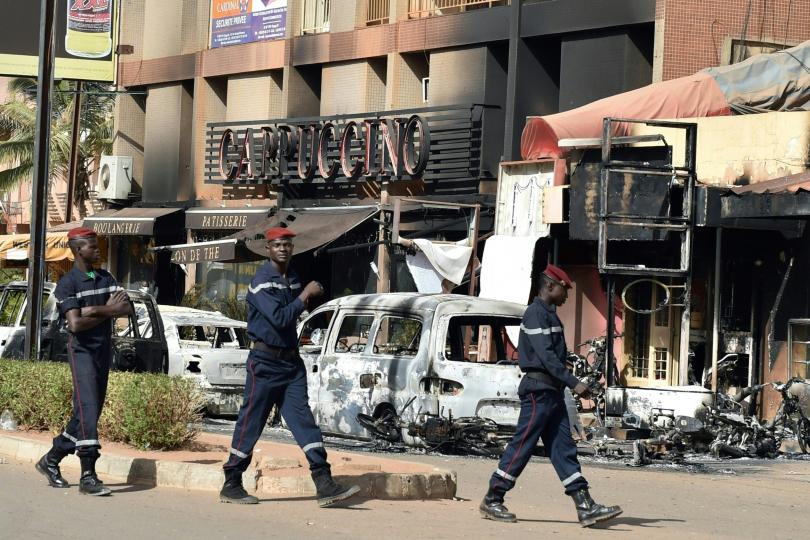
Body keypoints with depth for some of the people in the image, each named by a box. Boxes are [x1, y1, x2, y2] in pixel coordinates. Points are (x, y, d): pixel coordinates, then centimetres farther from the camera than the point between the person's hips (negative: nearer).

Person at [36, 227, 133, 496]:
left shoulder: (106, 278, 12)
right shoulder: (68, 283, -8)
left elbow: (127, 308, -2)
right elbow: (75, 324, -19)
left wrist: (95, 310, -15)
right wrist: (107, 312, -12)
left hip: (104, 351, 7)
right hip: (82, 351, -7)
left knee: (89, 414, 10)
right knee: (87, 411, -15)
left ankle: (51, 460, 24)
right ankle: (88, 476, -15)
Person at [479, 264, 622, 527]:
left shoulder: (549, 315, 19)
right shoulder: (535, 313, -12)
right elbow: (546, 355, -21)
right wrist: (574, 383, -23)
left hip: (552, 391, 10)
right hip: (539, 389, -10)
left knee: (563, 448, 3)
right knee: (522, 446, -5)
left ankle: (585, 507, -1)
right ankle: (491, 500, 4)